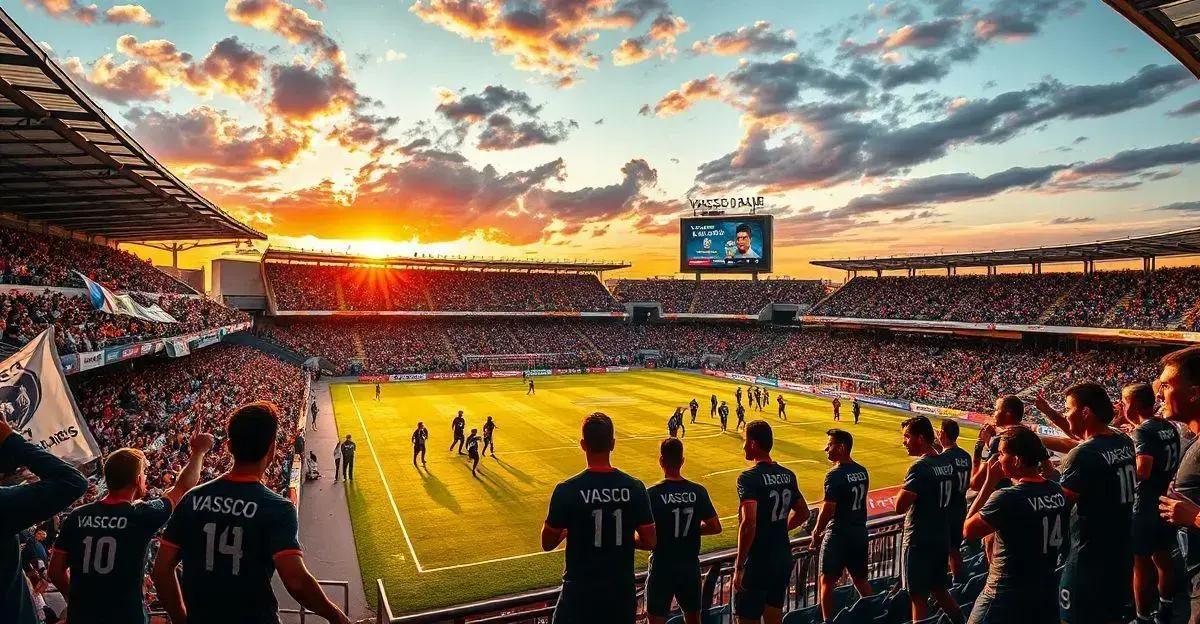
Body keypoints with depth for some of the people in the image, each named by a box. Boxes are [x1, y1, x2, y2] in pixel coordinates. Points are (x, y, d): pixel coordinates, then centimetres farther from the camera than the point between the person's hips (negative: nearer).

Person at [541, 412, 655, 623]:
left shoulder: (566, 490, -17)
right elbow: (649, 541, -4)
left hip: (580, 590, -3)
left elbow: (547, 543, -7)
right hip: (622, 589, 3)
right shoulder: (634, 488, -9)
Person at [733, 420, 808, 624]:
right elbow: (803, 513, 16)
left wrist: (739, 566, -21)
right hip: (784, 560, 7)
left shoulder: (748, 478, -18)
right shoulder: (788, 475, 5)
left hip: (757, 563, -7)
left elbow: (748, 523, -27)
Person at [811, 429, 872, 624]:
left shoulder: (835, 475, -19)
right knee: (860, 579, 19)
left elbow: (828, 509, -21)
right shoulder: (862, 471, 4)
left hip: (839, 534, -7)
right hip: (860, 531, 7)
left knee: (826, 580, 5)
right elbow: (859, 502, 12)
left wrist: (817, 531, -9)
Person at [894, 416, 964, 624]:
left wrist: (904, 488, -12)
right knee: (939, 590, 23)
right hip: (941, 538, 8)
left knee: (918, 597, 4)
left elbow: (900, 507, -24)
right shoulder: (946, 464, 4)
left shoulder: (920, 467, -22)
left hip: (919, 542, -8)